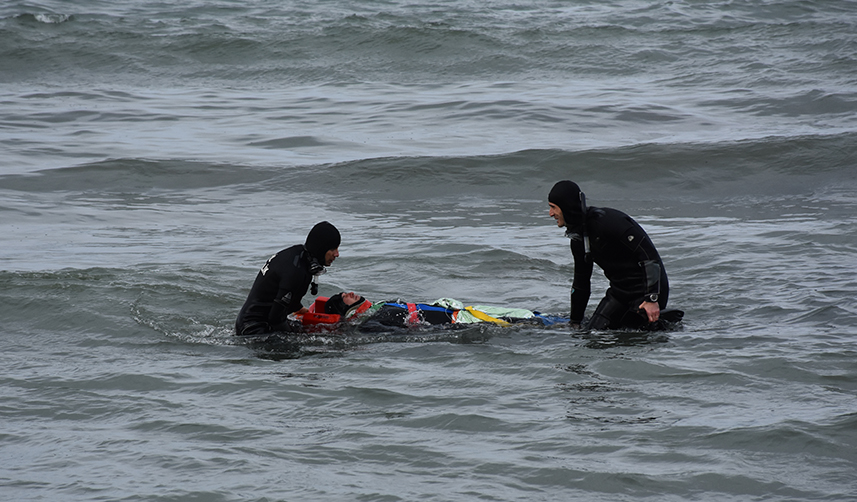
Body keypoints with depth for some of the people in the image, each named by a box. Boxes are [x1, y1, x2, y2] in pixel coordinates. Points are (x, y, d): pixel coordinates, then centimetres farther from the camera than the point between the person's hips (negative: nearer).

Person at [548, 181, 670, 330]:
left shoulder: (607, 221, -22)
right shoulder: (577, 239, 8)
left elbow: (649, 255, -24)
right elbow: (581, 282, 21)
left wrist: (652, 299, -27)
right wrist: (575, 322, 23)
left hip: (647, 288, -9)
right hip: (620, 291, 9)